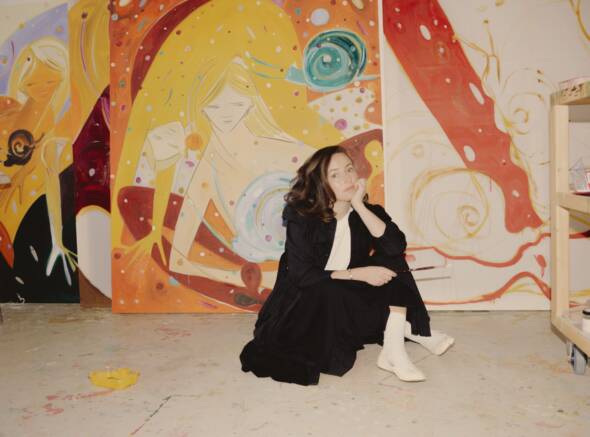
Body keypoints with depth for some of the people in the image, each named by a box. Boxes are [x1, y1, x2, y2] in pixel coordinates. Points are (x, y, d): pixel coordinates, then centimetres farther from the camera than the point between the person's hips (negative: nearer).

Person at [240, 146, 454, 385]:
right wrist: (358, 274, -25)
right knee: (329, 292, -35)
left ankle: (393, 349, -24)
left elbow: (396, 246, -21)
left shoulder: (368, 212, -3)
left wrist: (359, 206, -25)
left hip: (347, 303, 4)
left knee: (391, 262, -15)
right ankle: (401, 326, -16)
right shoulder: (302, 217, -15)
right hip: (305, 306, -4)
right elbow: (302, 275, -22)